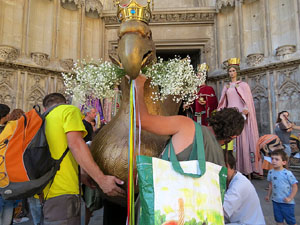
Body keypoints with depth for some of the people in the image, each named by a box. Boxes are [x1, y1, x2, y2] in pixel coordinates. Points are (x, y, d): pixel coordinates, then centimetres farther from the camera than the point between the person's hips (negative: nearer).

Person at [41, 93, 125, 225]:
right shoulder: (70, 110, 0)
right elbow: (75, 143, -17)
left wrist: (79, 176, 28)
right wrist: (101, 180, -19)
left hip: (43, 190, 8)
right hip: (62, 191, -8)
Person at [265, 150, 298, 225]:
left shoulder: (288, 173, -20)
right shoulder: (271, 172, -4)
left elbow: (295, 187, -13)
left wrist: (290, 198, -18)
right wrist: (268, 195, 12)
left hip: (287, 202, -4)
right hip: (276, 201, 5)